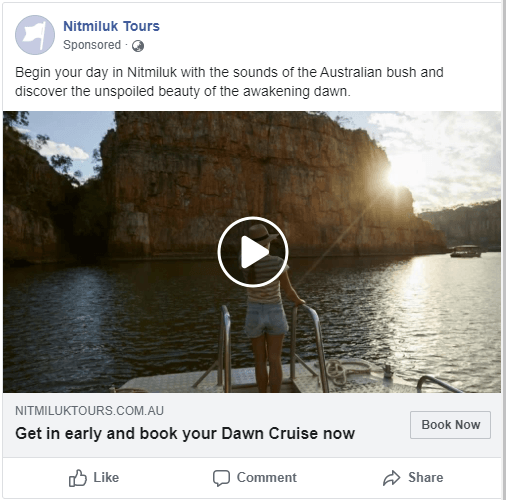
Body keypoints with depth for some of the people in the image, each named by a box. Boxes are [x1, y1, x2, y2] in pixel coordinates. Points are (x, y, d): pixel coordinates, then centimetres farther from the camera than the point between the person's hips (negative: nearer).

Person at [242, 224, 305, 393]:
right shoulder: (278, 262, -18)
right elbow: (288, 291, -8)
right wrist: (299, 301, 13)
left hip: (254, 314, 2)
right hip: (275, 314, -2)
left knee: (260, 360, 15)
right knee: (275, 361, 7)